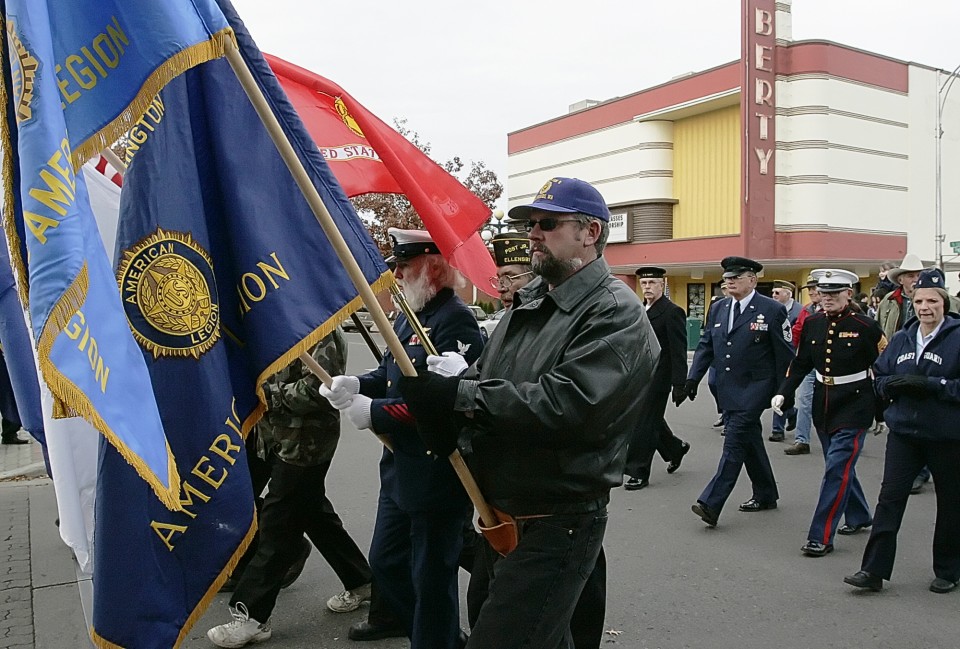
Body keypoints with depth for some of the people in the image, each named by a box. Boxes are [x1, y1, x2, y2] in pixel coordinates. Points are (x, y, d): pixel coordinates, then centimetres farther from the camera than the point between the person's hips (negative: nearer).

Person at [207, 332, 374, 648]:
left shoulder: (324, 332, -15)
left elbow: (315, 390, -24)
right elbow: (269, 373, 19)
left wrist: (269, 394, -18)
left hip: (304, 445, -9)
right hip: (285, 440, 9)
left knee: (277, 526, -4)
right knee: (316, 515, 17)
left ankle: (251, 616, 5)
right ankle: (360, 581, 33)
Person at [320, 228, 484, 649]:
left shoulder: (456, 321, -20)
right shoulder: (409, 315, 10)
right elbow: (390, 375, 15)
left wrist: (374, 413, -24)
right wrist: (356, 386, -7)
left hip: (438, 476, -10)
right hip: (401, 468, 10)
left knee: (431, 577, 7)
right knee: (385, 561, 22)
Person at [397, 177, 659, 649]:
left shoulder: (615, 312, -16)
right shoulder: (529, 300, 11)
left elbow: (570, 405, -30)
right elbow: (486, 376, 11)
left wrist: (460, 396, -28)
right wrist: (439, 388, -12)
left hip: (557, 526, -8)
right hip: (501, 516, 9)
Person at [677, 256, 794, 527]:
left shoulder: (772, 310, -6)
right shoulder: (718, 308, 10)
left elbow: (785, 354, -4)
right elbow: (706, 345, 11)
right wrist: (693, 378, 1)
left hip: (754, 388, -6)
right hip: (727, 389, 6)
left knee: (734, 442, -12)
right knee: (750, 441, 16)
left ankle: (711, 504, -14)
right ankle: (765, 495, 32)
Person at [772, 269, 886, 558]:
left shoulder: (865, 326, -11)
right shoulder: (812, 324, 2)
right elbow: (800, 364, 10)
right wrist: (783, 393, -2)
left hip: (854, 406, -6)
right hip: (823, 405, 6)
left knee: (837, 467, -9)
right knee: (840, 465, 18)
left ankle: (821, 537, -4)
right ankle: (859, 516, 40)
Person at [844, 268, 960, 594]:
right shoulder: (900, 339, 8)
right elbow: (880, 378, 12)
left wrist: (931, 384, -24)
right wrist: (894, 383, -8)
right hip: (904, 430, 4)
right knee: (890, 497, -1)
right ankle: (874, 570, 3)